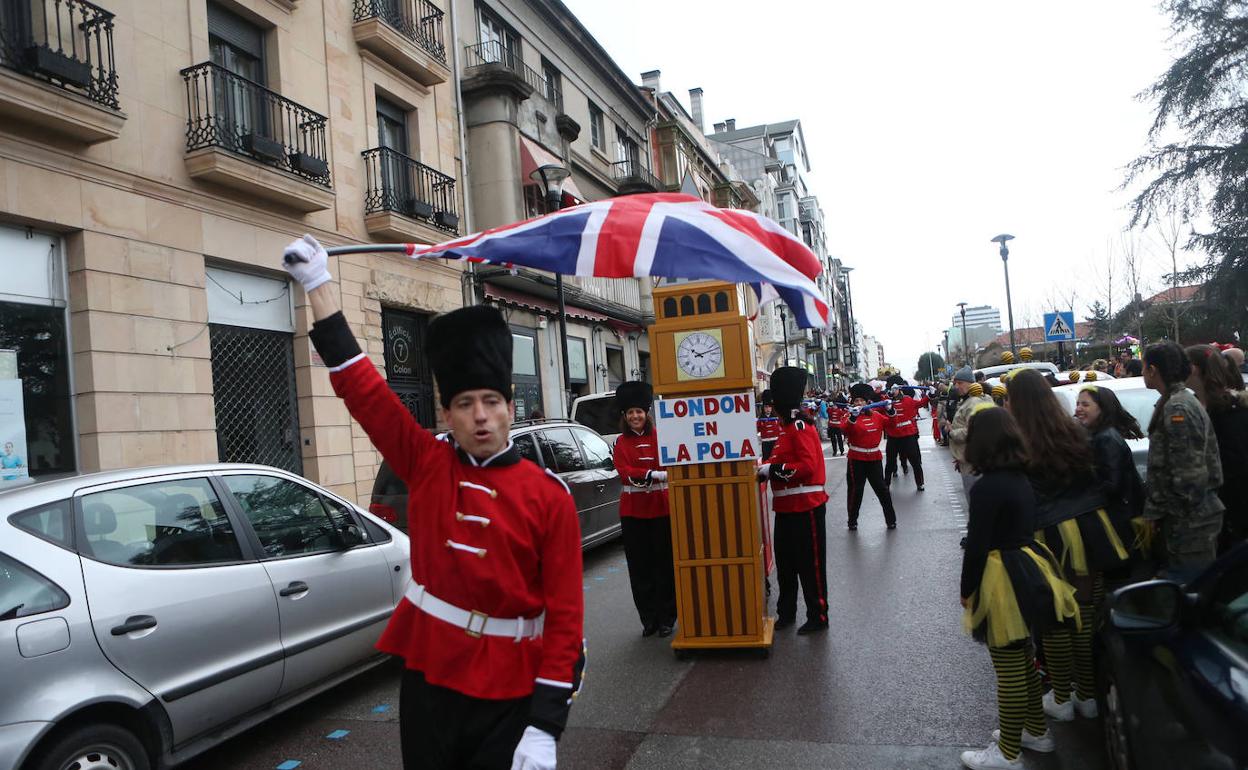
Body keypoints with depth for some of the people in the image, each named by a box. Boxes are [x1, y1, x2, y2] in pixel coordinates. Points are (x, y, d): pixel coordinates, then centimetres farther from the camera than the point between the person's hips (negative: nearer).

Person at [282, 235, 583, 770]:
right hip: (428, 675, 3)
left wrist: (545, 726, -14)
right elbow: (360, 384, -3)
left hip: (509, 693, -2)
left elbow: (565, 613, -10)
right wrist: (318, 282, -3)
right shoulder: (428, 466, -2)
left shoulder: (550, 497, -10)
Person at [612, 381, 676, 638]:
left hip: (661, 508, -1)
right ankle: (648, 618, 18)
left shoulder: (660, 437, 3)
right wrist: (653, 474, -24)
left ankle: (666, 618, 15)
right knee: (640, 566, 6)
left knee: (664, 564, 4)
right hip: (633, 511, 1)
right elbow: (624, 471, -8)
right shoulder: (621, 442, 5)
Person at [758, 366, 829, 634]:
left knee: (810, 565, 1)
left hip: (806, 507, -10)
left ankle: (818, 617, 12)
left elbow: (808, 465, -25)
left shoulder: (801, 427, -15)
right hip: (787, 507, 10)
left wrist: (772, 469, -23)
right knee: (785, 562, 16)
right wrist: (765, 467, 4)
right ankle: (786, 612, 27)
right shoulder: (789, 428, 15)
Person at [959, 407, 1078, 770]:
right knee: (1022, 659, 23)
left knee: (1009, 668, 2)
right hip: (1028, 571, 9)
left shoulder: (986, 487, -22)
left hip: (1003, 581, -9)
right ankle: (1037, 730, 38)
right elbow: (1022, 529, 13)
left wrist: (966, 590, -6)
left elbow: (977, 546, -19)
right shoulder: (1020, 478, 6)